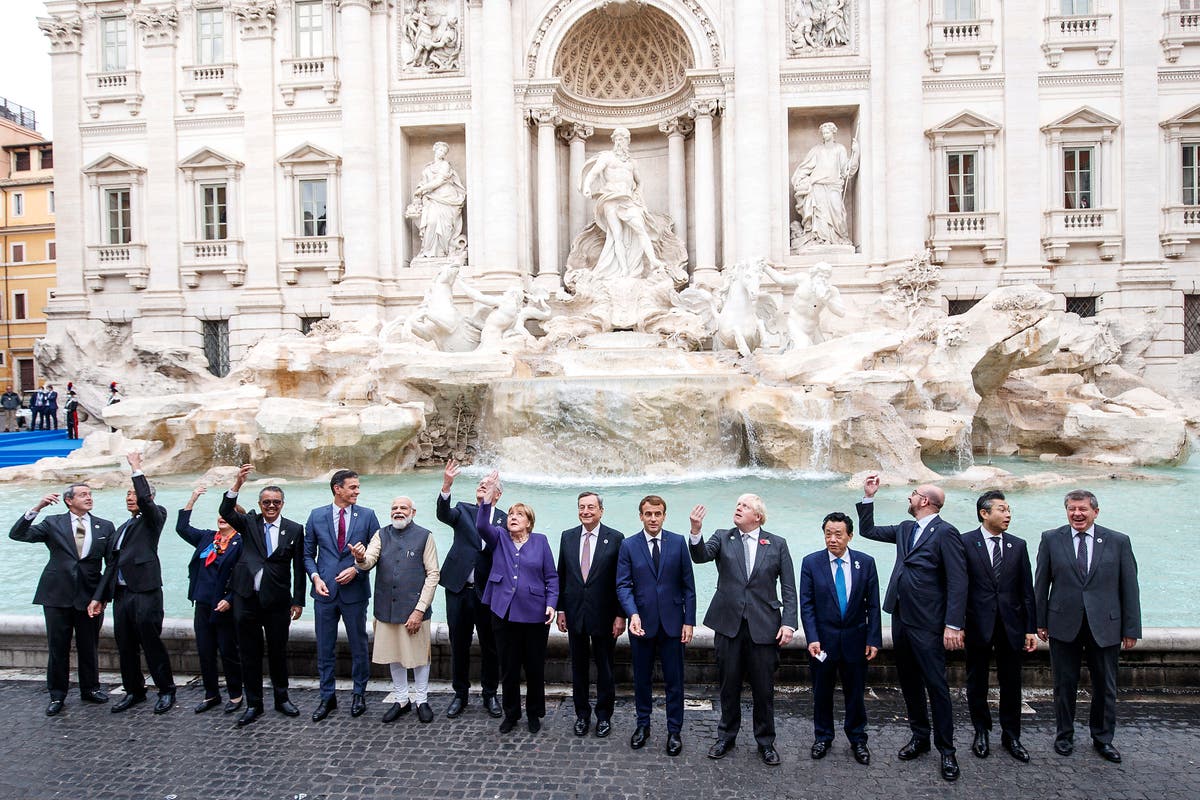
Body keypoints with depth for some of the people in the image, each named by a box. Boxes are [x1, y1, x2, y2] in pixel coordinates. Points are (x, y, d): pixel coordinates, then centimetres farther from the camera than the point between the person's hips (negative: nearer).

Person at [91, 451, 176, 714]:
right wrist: (99, 597, 15)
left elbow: (145, 500, -21)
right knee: (126, 647, 13)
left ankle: (166, 691, 10)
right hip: (121, 594, 7)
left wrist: (136, 469, -11)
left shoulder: (154, 518, 1)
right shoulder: (122, 529, 20)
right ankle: (134, 691, 27)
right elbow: (111, 565, 20)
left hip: (146, 593, -7)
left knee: (152, 643, -2)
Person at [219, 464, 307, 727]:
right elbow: (225, 512, -15)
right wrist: (238, 483, -28)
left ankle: (282, 699, 27)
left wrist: (298, 601, -1)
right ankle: (253, 704, 22)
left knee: (278, 652, 10)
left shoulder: (294, 530, 1)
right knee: (249, 654, 9)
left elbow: (299, 568, 2)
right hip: (246, 598, 1)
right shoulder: (249, 523, 4)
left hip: (277, 600, -1)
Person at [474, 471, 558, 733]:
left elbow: (551, 576, 4)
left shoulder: (540, 541, 3)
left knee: (535, 667, 9)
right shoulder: (499, 538, 5)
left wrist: (552, 603, -9)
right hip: (505, 612, 1)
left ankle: (534, 713, 28)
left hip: (535, 614, -1)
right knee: (508, 667, 11)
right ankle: (511, 714, 29)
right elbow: (482, 525, -16)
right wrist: (487, 498, -30)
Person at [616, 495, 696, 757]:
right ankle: (643, 725, 31)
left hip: (672, 622, 0)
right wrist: (633, 614, -20)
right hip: (641, 623, 1)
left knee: (674, 680, 7)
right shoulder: (628, 545, -1)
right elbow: (623, 585, -5)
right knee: (642, 678, 13)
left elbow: (688, 584, 0)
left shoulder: (678, 542, -1)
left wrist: (689, 621, -3)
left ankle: (674, 731, 22)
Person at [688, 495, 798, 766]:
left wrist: (789, 622, -8)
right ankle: (726, 737, 32)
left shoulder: (777, 544, 3)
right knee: (729, 686, 13)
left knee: (764, 689, 9)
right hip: (728, 624, 1)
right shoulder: (722, 538, 3)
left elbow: (788, 588, 1)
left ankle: (765, 742, 28)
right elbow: (701, 555, -15)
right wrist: (695, 531, -34)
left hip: (764, 627, 0)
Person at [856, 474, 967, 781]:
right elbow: (868, 530, 20)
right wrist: (868, 497, 11)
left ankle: (946, 749, 15)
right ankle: (920, 737, 31)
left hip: (926, 624, -8)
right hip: (900, 618, 8)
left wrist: (953, 625, -20)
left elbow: (958, 581, -16)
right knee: (909, 682, 16)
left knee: (936, 686, 1)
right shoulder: (905, 528, 11)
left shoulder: (945, 532, -12)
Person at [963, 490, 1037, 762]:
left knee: (1011, 683, 11)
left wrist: (1031, 628, 4)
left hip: (1011, 625, 3)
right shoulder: (965, 543, -6)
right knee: (977, 682, 10)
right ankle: (981, 732, 27)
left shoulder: (1018, 545, 5)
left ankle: (1011, 736, 27)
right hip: (977, 625, -3)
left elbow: (1026, 590, 6)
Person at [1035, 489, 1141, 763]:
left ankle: (1103, 738, 30)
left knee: (1106, 686, 12)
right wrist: (1040, 622, 1)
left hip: (1105, 626, 1)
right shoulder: (1051, 539, -1)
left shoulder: (1118, 542, 0)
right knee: (1065, 684, 10)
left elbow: (1129, 587, 1)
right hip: (1064, 624, 0)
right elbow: (1041, 584, 2)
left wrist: (1131, 629, 0)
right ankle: (1064, 735, 26)